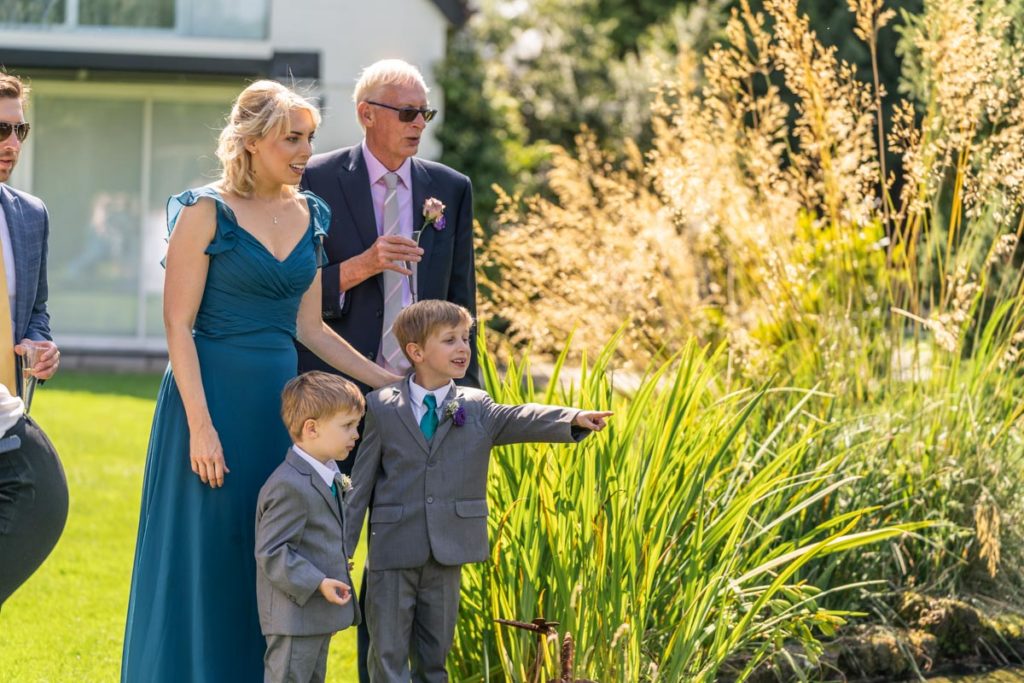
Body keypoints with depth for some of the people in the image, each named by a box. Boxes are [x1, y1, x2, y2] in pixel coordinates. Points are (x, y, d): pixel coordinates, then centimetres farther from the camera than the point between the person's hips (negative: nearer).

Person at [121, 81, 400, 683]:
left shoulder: (310, 216, 9)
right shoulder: (206, 212, -8)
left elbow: (308, 326, 12)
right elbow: (178, 323, -11)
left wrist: (388, 382, 7)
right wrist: (200, 425, -17)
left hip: (281, 399, 6)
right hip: (216, 397, -6)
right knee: (205, 558, -1)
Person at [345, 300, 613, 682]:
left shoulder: (477, 408, 4)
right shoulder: (381, 407, -2)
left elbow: (520, 420, -14)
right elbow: (362, 481, 1)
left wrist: (573, 419, -33)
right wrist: (344, 547, 0)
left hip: (448, 552, 3)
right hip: (393, 551, -3)